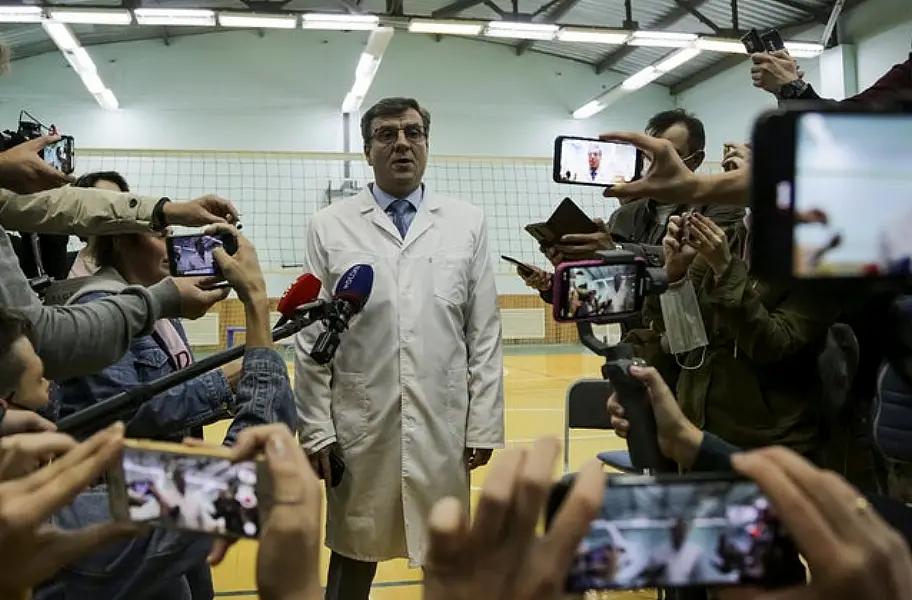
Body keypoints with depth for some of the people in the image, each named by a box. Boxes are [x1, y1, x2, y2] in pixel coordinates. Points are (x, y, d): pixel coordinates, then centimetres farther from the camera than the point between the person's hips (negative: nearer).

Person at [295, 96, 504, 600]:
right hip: (358, 427, -1)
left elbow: (484, 334, 4)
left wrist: (485, 423, 1)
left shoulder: (468, 224, 5)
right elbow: (311, 338, 1)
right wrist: (316, 429, -3)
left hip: (444, 426, 1)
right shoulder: (329, 228, 2)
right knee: (353, 554, 13)